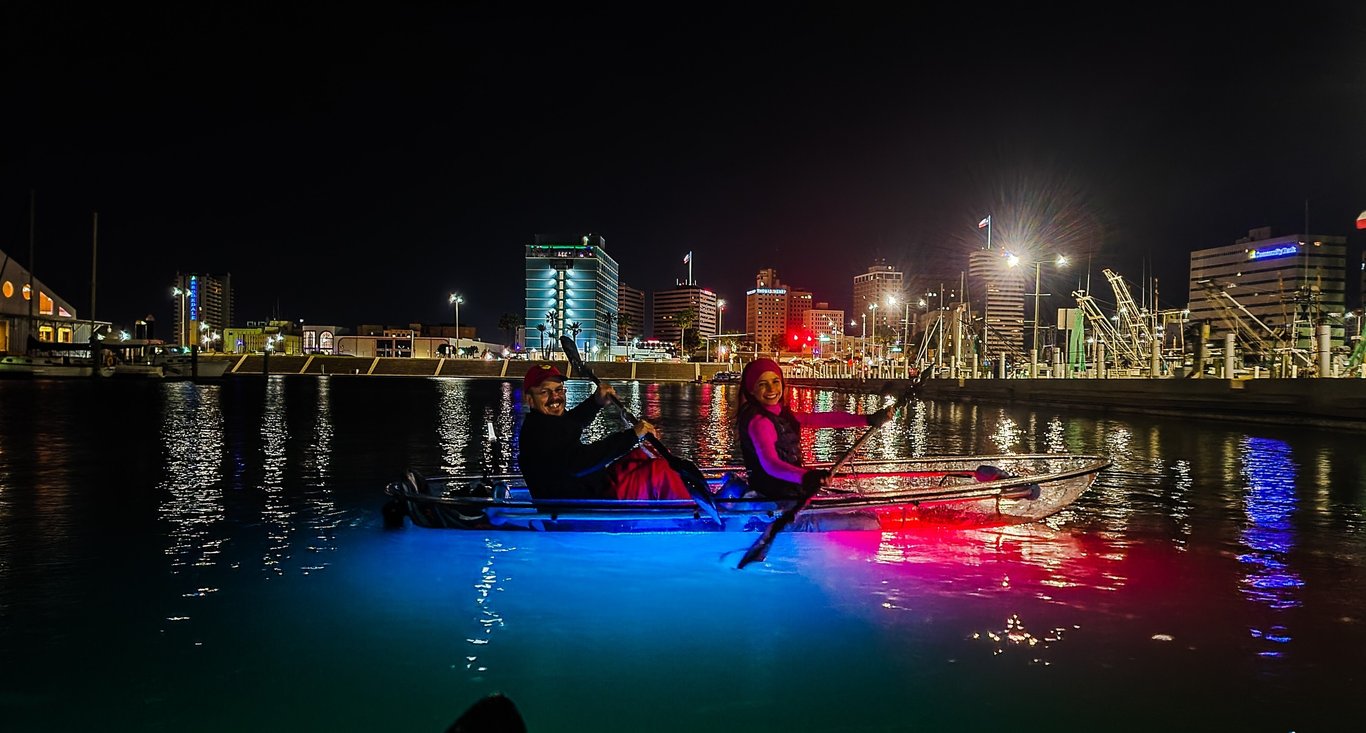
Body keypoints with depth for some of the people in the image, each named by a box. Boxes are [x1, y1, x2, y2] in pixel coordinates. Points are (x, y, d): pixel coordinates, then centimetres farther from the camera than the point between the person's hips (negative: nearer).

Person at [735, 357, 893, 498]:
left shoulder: (780, 414, 6)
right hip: (777, 498, -8)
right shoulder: (758, 421, -21)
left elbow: (821, 419, 2)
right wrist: (805, 477, -55)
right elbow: (770, 463, -36)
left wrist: (869, 419, -4)